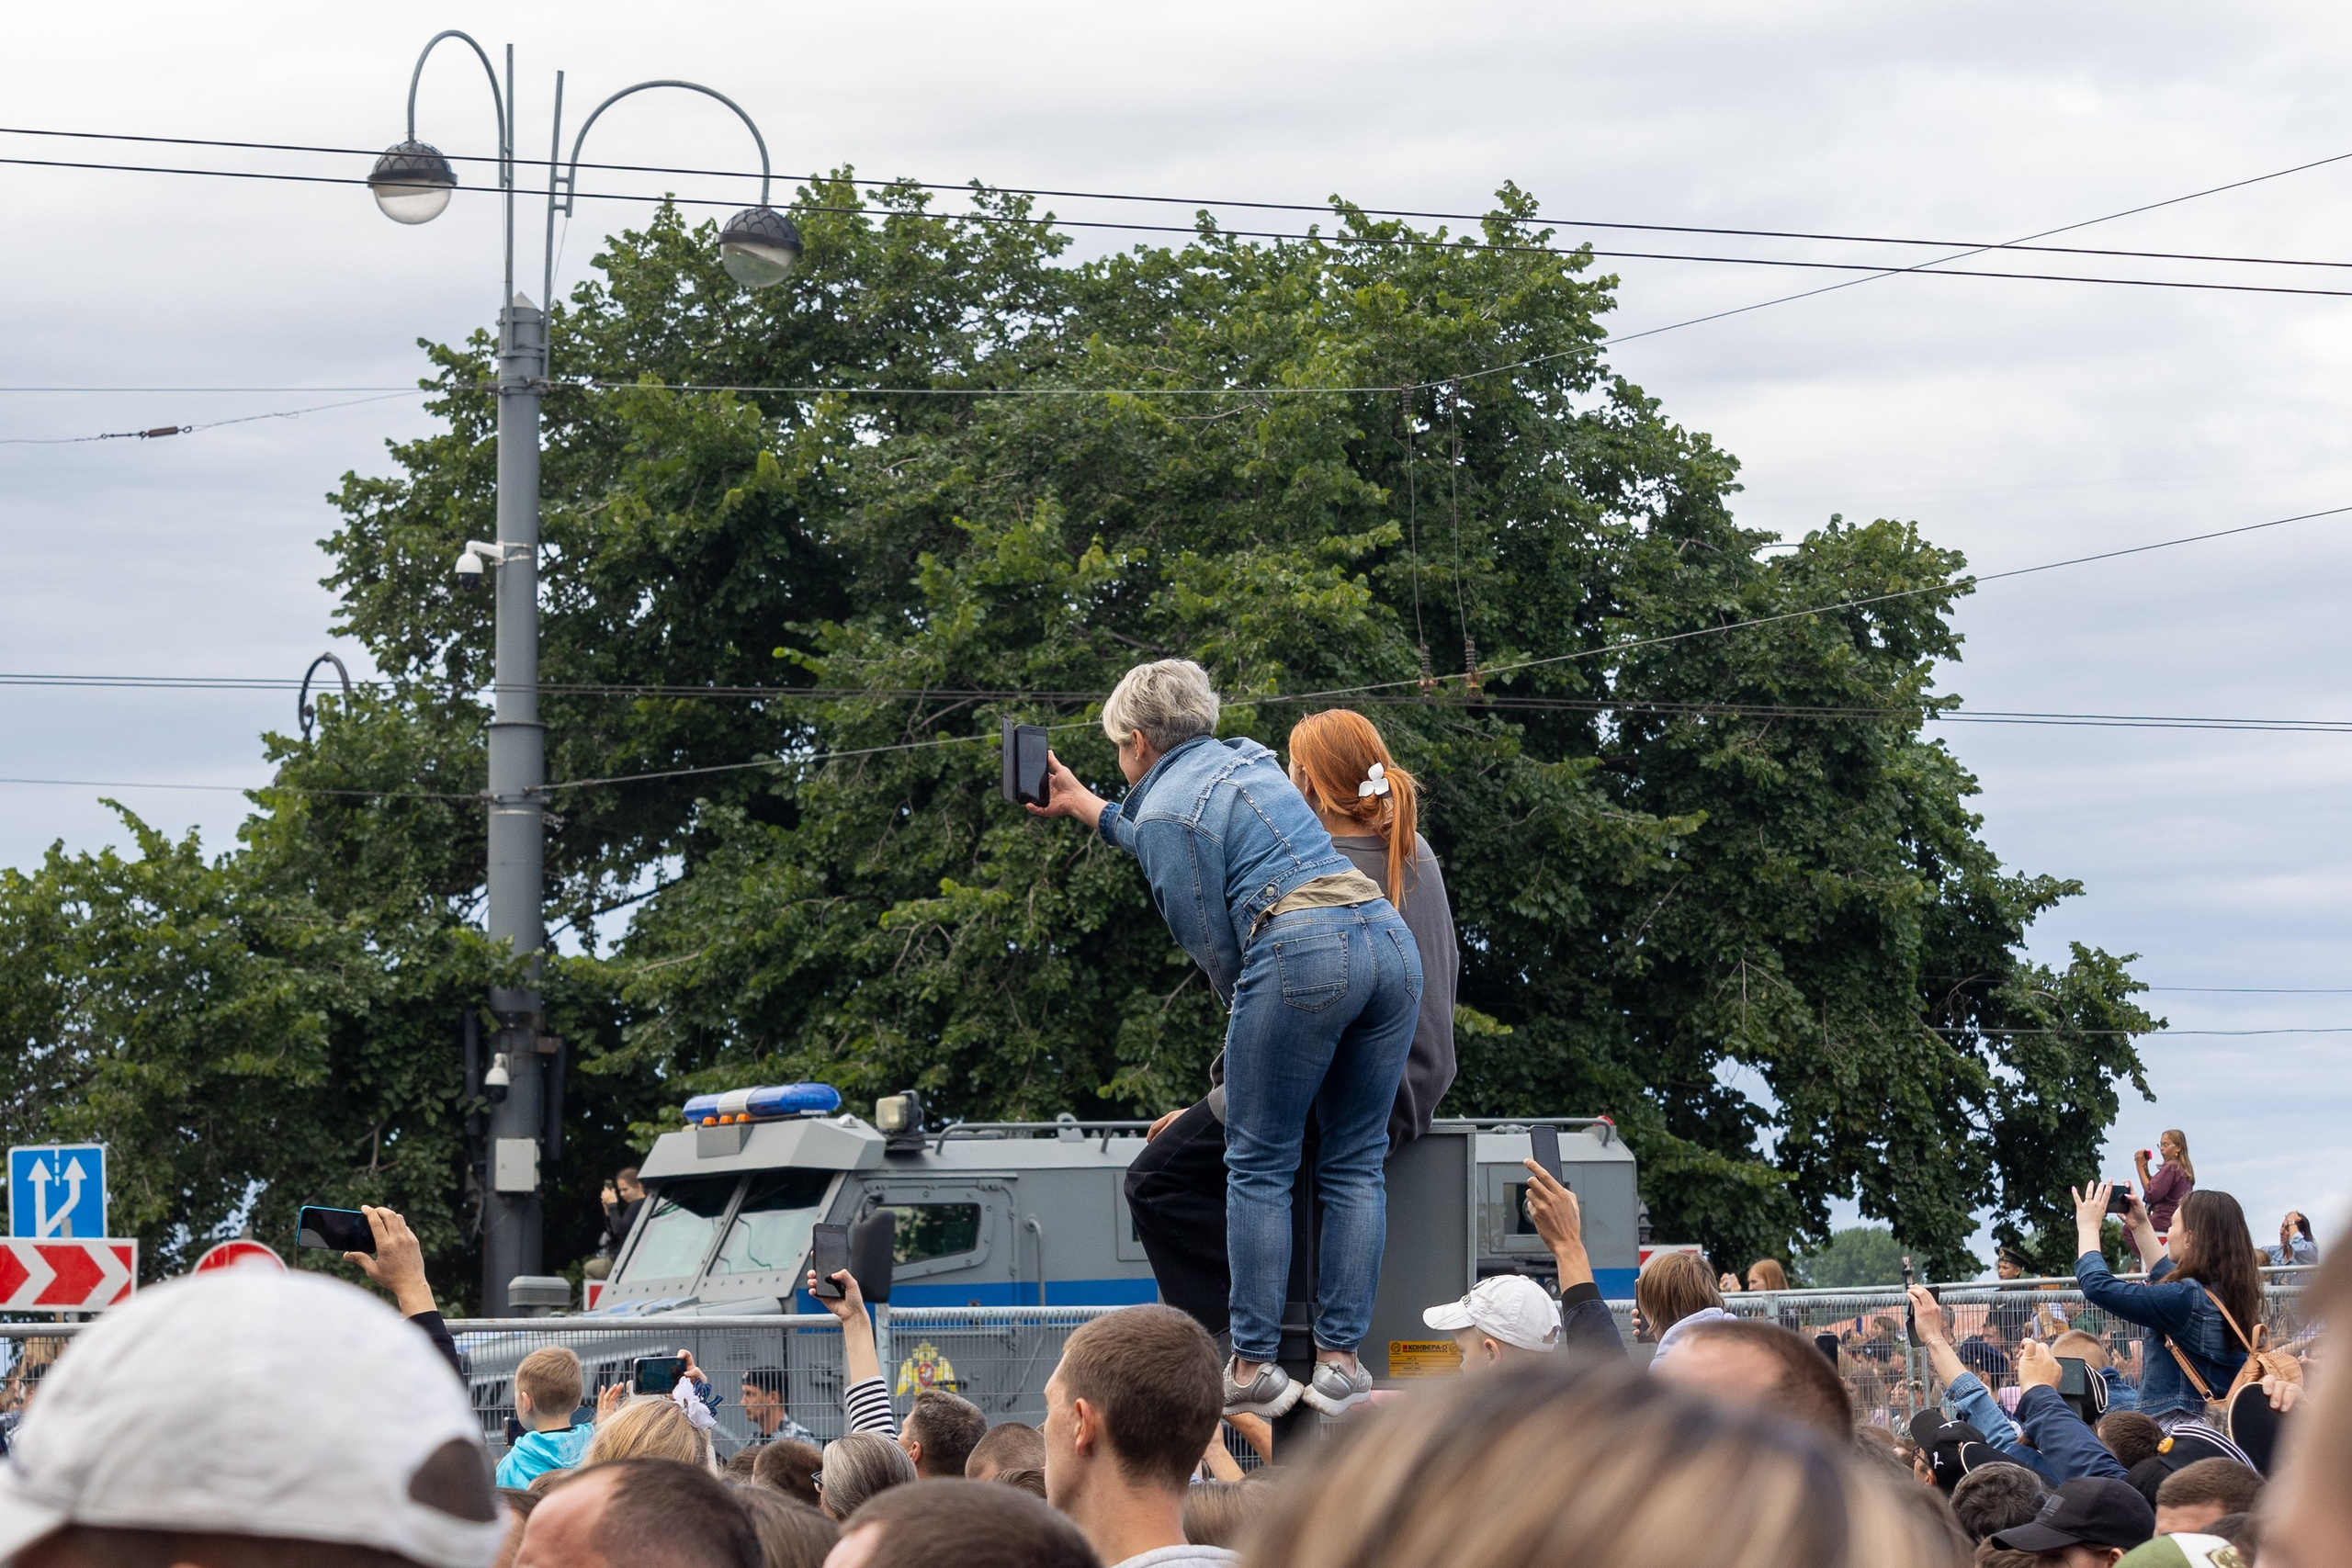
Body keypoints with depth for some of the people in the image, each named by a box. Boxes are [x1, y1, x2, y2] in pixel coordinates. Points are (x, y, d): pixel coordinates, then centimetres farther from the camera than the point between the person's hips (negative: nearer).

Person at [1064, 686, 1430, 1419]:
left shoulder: (1164, 811, 4)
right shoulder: (1245, 758, 27)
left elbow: (1218, 952, 3)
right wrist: (1090, 809, 57)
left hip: (1304, 955, -7)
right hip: (1390, 947, 7)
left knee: (1259, 1169, 3)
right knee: (1355, 1167, 11)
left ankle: (1252, 1367, 2)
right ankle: (1340, 1362, 10)